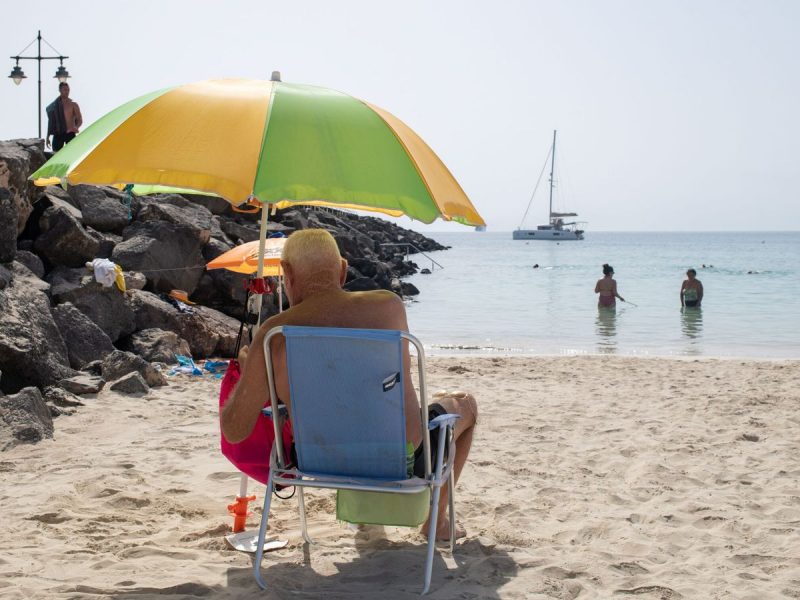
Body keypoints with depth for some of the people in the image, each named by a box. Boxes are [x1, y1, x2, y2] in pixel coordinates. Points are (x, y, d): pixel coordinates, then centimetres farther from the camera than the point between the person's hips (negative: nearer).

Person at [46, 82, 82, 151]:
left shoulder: (73, 104, 2)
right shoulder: (54, 105, 9)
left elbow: (80, 120, 0)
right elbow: (51, 121, 15)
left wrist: (76, 127, -23)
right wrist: (48, 137, 12)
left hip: (70, 133, -2)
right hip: (58, 134, 2)